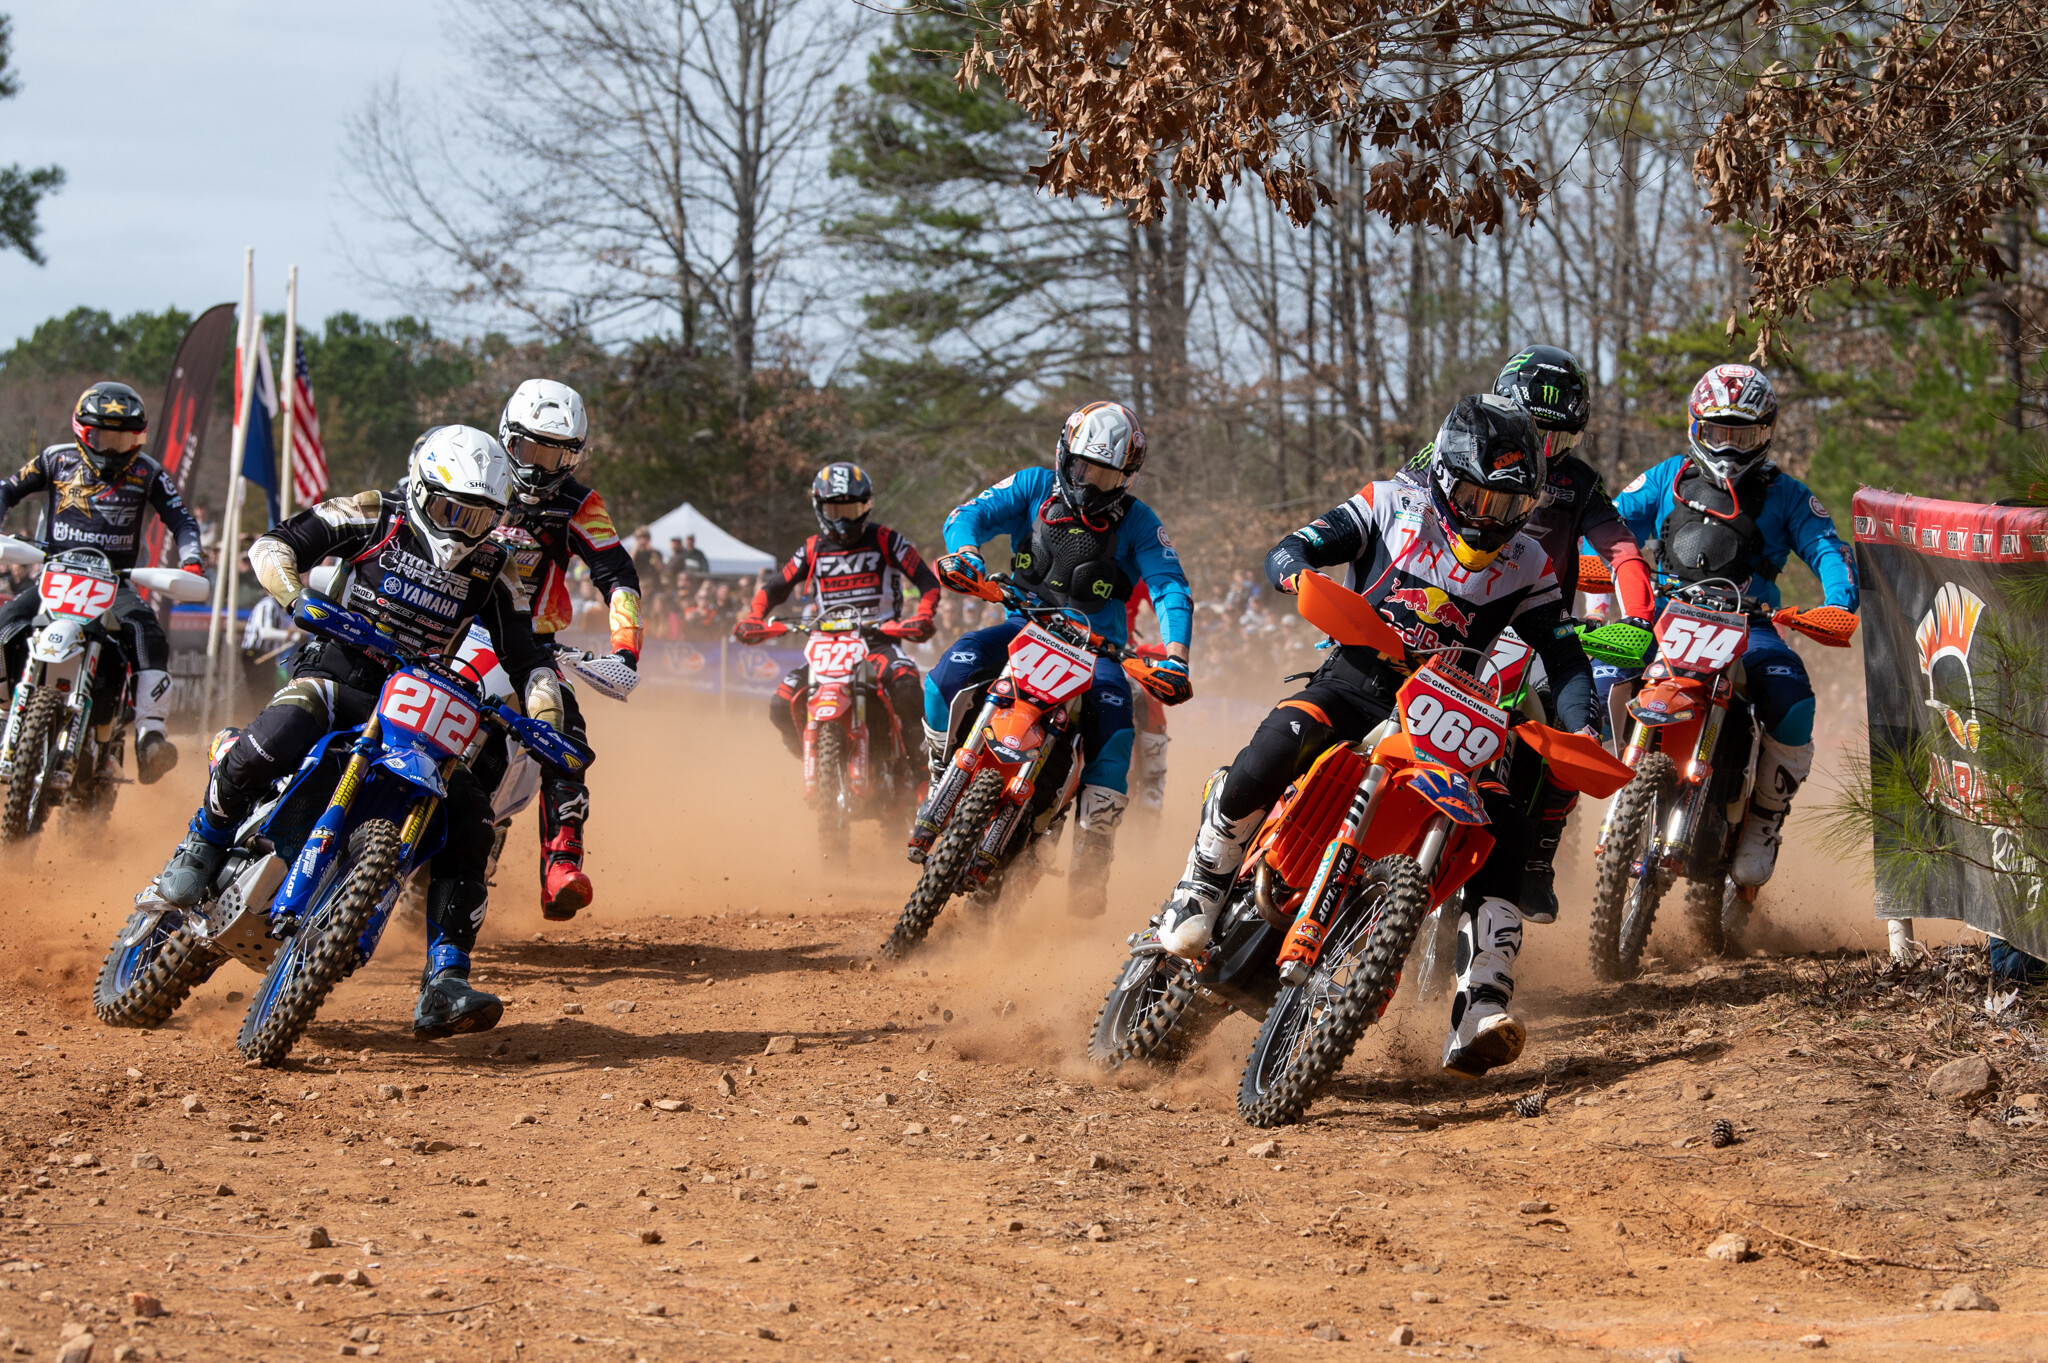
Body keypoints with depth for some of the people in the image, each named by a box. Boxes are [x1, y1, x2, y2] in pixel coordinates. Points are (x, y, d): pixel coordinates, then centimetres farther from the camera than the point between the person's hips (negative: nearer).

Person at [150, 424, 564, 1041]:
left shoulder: (489, 568, 7)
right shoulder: (372, 516, -2)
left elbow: (526, 655, 8)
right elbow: (273, 546, -5)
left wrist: (546, 713, -12)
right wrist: (296, 595, -27)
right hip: (337, 675, -4)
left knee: (470, 823, -16)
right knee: (267, 746, -36)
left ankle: (443, 987, -15)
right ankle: (202, 847, -6)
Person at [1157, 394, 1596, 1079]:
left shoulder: (1526, 565, 6)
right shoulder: (1393, 506, 1)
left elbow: (1565, 656, 6)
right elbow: (1286, 552, -3)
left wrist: (1582, 728, -14)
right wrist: (1301, 576, -28)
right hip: (1354, 682, -2)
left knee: (1506, 834, -20)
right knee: (1270, 756, -34)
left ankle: (1479, 1015, -23)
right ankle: (1198, 894, -13)